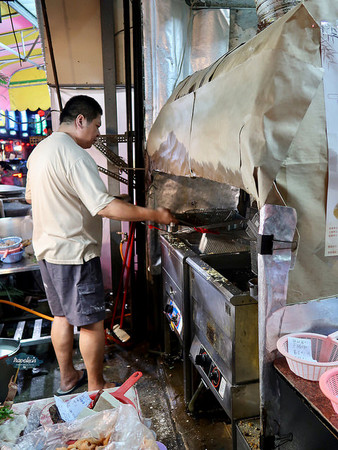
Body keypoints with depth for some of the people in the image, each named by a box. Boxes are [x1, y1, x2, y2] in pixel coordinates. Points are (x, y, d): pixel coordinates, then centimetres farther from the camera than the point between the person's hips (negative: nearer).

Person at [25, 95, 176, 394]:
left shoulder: (40, 150, 10)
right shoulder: (74, 156, -21)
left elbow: (30, 196, 20)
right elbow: (106, 207, -28)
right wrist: (155, 214, -23)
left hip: (47, 247, 10)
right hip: (74, 251, -10)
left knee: (63, 315, 20)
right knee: (92, 322, 4)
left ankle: (67, 377, 35)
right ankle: (96, 386, 20)